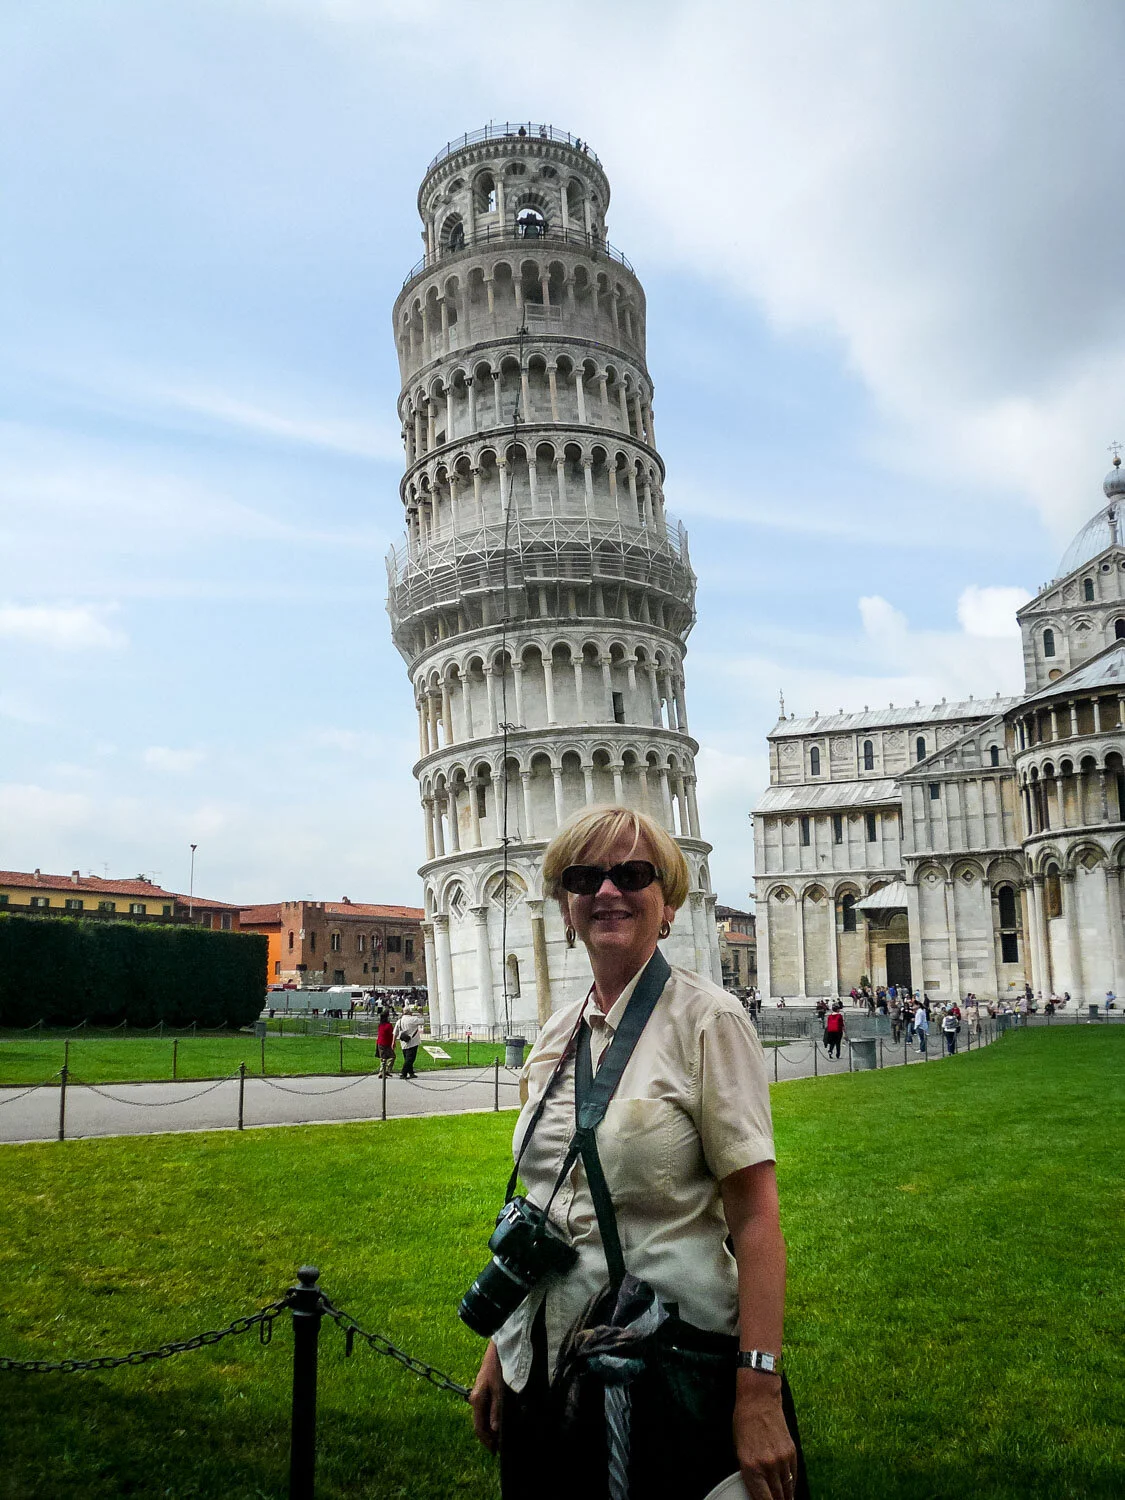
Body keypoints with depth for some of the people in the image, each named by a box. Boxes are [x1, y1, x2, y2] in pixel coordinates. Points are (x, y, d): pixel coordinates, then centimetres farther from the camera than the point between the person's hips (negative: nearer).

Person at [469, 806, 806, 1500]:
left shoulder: (709, 1019, -12)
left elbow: (755, 1216, -16)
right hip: (547, 1363, 6)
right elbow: (541, 1207, 12)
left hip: (670, 1368, -5)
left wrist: (759, 1394, -21)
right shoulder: (556, 1038, 5)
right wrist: (500, 1350, 11)